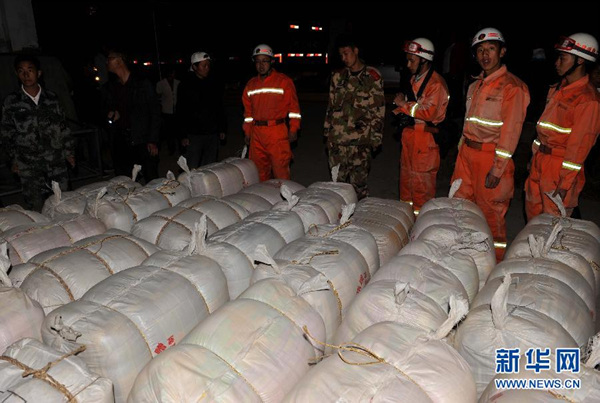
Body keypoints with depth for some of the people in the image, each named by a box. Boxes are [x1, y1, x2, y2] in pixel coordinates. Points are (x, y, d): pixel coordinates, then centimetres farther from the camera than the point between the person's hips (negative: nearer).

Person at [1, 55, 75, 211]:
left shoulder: (52, 98, 5)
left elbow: (63, 126, 10)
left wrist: (69, 151, 8)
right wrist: (14, 159, 3)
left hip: (57, 161, 1)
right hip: (29, 166, -1)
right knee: (35, 206, 2)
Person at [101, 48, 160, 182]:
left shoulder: (143, 84, 0)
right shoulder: (109, 88, 13)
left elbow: (155, 112, -2)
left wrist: (153, 141, -8)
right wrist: (109, 115, 1)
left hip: (143, 142, -4)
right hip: (120, 143, 4)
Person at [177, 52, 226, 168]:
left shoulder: (215, 84, 10)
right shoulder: (186, 85, -2)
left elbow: (220, 108, 17)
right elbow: (181, 112, -4)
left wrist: (222, 129, 12)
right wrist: (183, 135, -9)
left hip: (213, 133, 4)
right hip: (194, 135, -4)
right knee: (192, 168, -3)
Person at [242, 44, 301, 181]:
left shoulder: (284, 81, -1)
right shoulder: (251, 84, 14)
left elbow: (293, 107, -1)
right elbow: (248, 111, 19)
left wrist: (293, 130, -7)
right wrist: (247, 132, 15)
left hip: (278, 132, -5)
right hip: (257, 133, 5)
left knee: (281, 170, -5)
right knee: (259, 169, 9)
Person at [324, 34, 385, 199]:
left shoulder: (372, 76, -1)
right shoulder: (338, 77, 13)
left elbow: (378, 109, -1)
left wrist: (376, 136, -4)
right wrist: (327, 131, 15)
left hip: (360, 138, -4)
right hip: (337, 137, 4)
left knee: (358, 180, -2)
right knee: (337, 180, 9)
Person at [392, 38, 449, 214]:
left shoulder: (436, 83, -15)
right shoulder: (414, 79, 14)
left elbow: (429, 112, -24)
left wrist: (403, 104, -16)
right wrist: (399, 111, 5)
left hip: (425, 138, -9)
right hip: (410, 134, 9)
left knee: (421, 183, -2)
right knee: (406, 177, 17)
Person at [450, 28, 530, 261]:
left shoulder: (512, 86, -10)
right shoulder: (475, 86, 14)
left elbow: (511, 131, -15)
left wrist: (497, 169, -18)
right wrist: (462, 150, 16)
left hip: (491, 156, -8)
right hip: (467, 153, 8)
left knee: (491, 212, 1)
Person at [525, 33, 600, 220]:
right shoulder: (557, 89, 11)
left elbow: (579, 145, -17)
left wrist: (565, 183, -17)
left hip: (561, 166, -8)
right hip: (540, 161, 8)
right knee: (532, 212, 17)